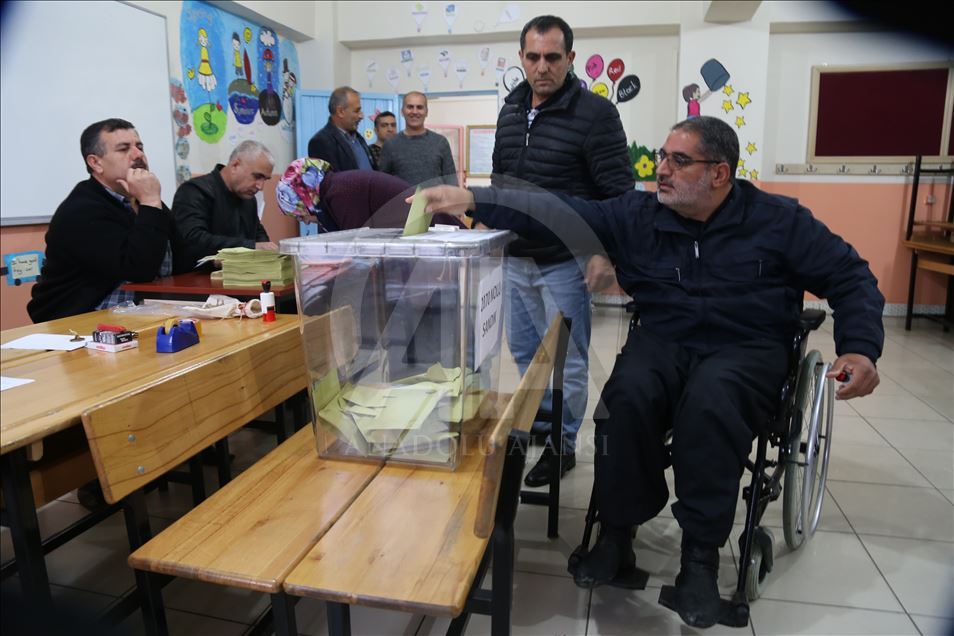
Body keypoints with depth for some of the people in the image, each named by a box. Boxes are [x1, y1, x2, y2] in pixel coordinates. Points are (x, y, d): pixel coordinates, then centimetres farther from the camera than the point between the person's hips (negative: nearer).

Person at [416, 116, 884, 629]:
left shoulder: (778, 219, 2)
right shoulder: (637, 215, 4)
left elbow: (851, 278, 7)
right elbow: (554, 214, -4)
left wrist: (860, 349, -10)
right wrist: (471, 200, -14)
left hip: (745, 349, -1)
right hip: (662, 341, 2)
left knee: (709, 402, -35)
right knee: (628, 395, -31)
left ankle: (701, 555, -17)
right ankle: (616, 534, -11)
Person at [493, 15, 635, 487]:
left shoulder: (595, 113, -10)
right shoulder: (510, 112, 10)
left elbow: (619, 193, -12)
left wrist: (607, 253, -21)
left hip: (564, 261, -6)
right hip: (515, 258, 7)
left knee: (566, 359, 4)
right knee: (524, 351, 17)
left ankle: (562, 444, 21)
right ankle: (538, 424, 37)